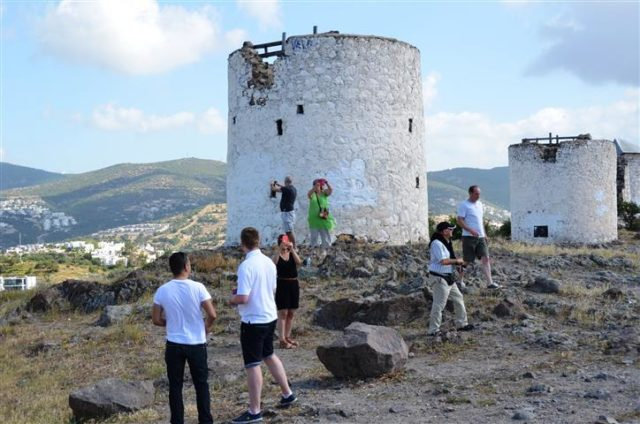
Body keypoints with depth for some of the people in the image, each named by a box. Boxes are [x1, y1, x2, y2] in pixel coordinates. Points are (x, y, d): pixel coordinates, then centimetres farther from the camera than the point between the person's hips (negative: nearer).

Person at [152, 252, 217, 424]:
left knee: (175, 386, 11)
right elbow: (212, 314, -13)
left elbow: (156, 320, 0)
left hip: (174, 345, 1)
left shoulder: (163, 290, -6)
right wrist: (206, 327, 7)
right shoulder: (197, 287, -13)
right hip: (196, 344, -1)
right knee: (201, 384, 12)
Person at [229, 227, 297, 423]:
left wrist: (232, 299, -2)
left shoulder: (246, 266, -20)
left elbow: (243, 298, -24)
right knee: (269, 356, 24)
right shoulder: (269, 262, 4)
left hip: (253, 321, -8)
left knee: (253, 365, 0)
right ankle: (287, 394, 34)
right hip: (270, 317, 8)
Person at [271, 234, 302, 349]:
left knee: (291, 313, 12)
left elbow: (299, 262, -14)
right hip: (282, 285, -4)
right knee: (283, 313, -4)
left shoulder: (292, 254, 5)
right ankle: (282, 340, -2)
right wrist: (280, 249, -29)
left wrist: (292, 249, -21)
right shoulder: (277, 255, -3)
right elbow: (273, 264, -25)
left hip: (293, 284, 4)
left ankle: (287, 337, 23)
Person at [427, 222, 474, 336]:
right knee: (439, 305, -8)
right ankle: (433, 330, -1)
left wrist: (459, 262, 6)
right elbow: (443, 261, -25)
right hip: (438, 278, -11)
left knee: (458, 299, 18)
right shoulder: (437, 243, -19)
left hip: (448, 277, 11)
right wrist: (457, 261, -11)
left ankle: (462, 324, 30)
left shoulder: (446, 243, 13)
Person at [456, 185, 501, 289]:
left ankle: (490, 282, -9)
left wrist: (484, 233, 17)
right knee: (467, 261, 1)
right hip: (469, 237, -6)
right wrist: (471, 230, -24)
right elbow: (459, 221, -14)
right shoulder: (464, 205, -7)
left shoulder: (480, 204, 16)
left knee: (485, 258, -5)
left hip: (481, 237, 6)